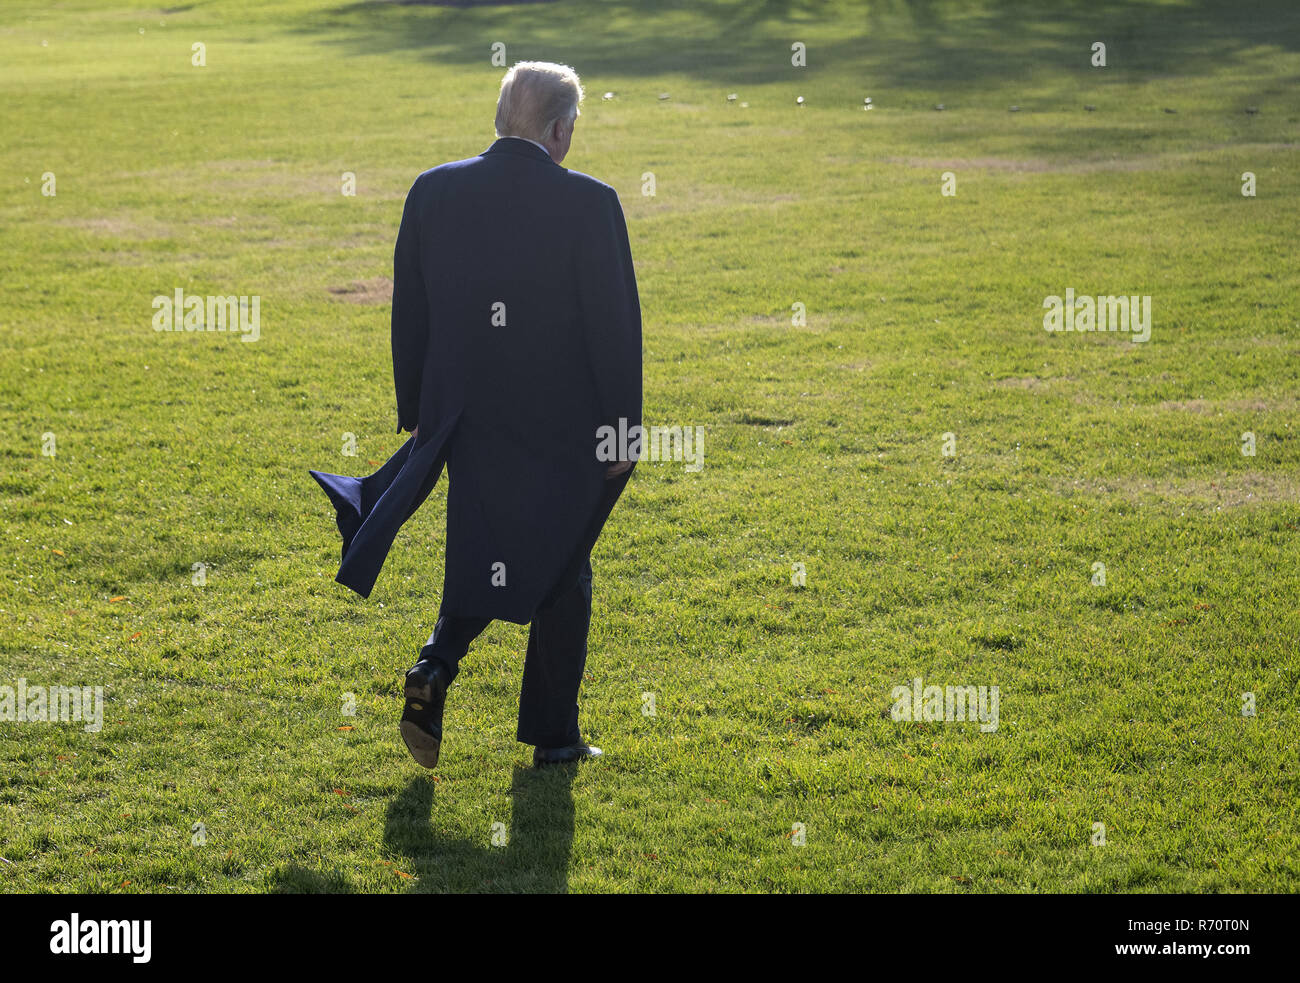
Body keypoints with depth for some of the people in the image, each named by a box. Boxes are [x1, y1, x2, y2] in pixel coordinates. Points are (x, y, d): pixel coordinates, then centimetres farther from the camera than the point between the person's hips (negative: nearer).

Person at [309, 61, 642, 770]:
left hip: (467, 419, 3)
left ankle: (434, 670, -3)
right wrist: (622, 428, -3)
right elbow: (614, 325, -11)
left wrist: (415, 412, 14)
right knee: (561, 574, 12)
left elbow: (409, 314, 5)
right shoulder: (589, 204, -13)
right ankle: (553, 736, 19)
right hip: (561, 427, -3)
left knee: (484, 562, 21)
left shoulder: (432, 192, -1)